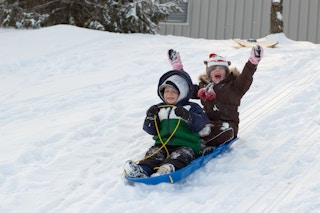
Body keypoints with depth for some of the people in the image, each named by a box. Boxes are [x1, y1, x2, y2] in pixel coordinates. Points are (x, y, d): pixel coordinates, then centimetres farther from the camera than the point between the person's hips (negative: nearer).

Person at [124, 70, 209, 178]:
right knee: (153, 153, -26)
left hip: (186, 145, -4)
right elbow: (151, 130, 15)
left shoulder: (191, 107, 11)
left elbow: (200, 123, -8)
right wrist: (150, 118, -5)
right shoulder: (160, 109, 22)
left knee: (181, 155, -35)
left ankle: (167, 169, -63)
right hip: (163, 144, 4)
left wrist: (187, 116, -25)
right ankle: (143, 169, -53)